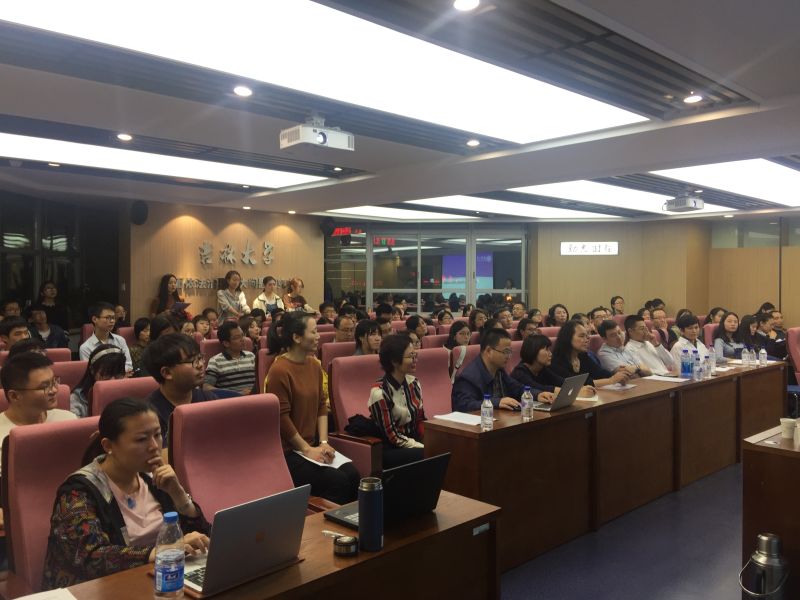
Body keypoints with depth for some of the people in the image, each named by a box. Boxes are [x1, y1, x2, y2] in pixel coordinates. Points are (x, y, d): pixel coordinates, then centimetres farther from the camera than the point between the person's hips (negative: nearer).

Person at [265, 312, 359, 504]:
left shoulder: (314, 365, 7)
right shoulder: (279, 370, -18)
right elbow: (282, 418, -17)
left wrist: (323, 442, -1)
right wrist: (307, 449, -12)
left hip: (312, 445, 7)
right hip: (286, 452, -7)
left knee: (352, 474, -12)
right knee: (337, 481, -19)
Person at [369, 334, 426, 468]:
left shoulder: (413, 383, 2)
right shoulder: (380, 392, -18)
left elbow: (420, 421, 9)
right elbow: (393, 436, -15)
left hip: (414, 441, 6)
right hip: (390, 450, -6)